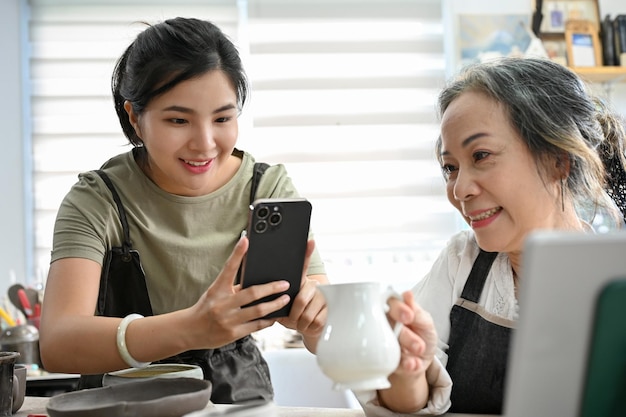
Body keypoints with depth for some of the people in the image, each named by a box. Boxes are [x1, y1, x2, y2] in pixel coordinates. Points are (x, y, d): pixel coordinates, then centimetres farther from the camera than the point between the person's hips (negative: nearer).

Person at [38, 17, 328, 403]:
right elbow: (56, 345, -27)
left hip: (240, 396, 3)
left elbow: (329, 339, -10)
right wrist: (189, 329, -43)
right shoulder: (97, 202, -12)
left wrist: (316, 318, -35)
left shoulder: (270, 189, -7)